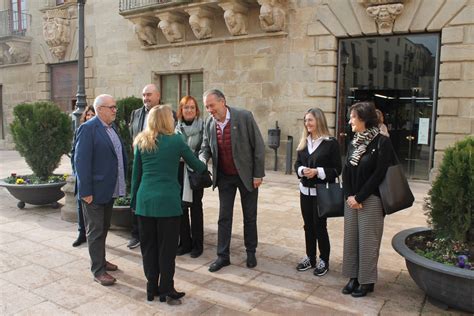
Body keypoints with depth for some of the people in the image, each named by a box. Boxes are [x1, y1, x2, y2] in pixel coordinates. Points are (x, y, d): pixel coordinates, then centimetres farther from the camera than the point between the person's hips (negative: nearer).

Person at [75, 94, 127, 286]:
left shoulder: (112, 127, 10)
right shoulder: (88, 128, -15)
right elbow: (81, 161, -19)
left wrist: (123, 182, 6)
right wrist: (86, 191, -21)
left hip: (110, 189, 8)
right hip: (94, 190, -8)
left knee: (104, 228, 20)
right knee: (95, 231, 3)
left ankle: (100, 260, 36)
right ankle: (98, 271, 13)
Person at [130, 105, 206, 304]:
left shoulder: (141, 142, 7)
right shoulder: (176, 140, -3)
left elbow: (136, 174, 9)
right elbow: (196, 166, 6)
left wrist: (134, 200, 17)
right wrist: (204, 166, 29)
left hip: (145, 200, 4)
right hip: (168, 200, -4)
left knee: (148, 246, 13)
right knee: (167, 247, 6)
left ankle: (152, 288, 24)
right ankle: (166, 290, 15)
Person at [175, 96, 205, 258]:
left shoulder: (202, 127, -3)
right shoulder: (176, 127, 5)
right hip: (179, 171, 3)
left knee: (196, 207, 5)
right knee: (180, 207, 6)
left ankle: (197, 244, 18)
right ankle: (185, 242, 21)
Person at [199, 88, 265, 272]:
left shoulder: (244, 117, -17)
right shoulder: (209, 123, -4)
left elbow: (258, 146, -13)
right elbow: (205, 147, 6)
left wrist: (258, 174, -12)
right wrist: (202, 160, -17)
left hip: (246, 175, -3)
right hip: (224, 177, 3)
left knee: (250, 216, 11)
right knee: (224, 217, 8)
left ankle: (251, 252, 30)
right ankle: (223, 256, 20)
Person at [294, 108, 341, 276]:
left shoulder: (331, 143, -10)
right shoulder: (304, 142, 8)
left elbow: (337, 169, -10)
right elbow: (297, 164, 9)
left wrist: (317, 171, -22)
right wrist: (302, 170, -13)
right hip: (305, 190, 5)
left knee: (320, 226, 3)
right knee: (308, 225, 13)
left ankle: (324, 260, 20)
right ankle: (310, 257, 27)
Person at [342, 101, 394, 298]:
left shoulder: (382, 142, -11)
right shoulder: (353, 143, 9)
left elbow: (379, 174, -16)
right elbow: (346, 172, 7)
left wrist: (359, 197, -15)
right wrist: (349, 196, -7)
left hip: (371, 200, -6)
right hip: (351, 199, 7)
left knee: (367, 241, 2)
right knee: (351, 238, 10)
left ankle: (367, 281, 17)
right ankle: (354, 277, 24)